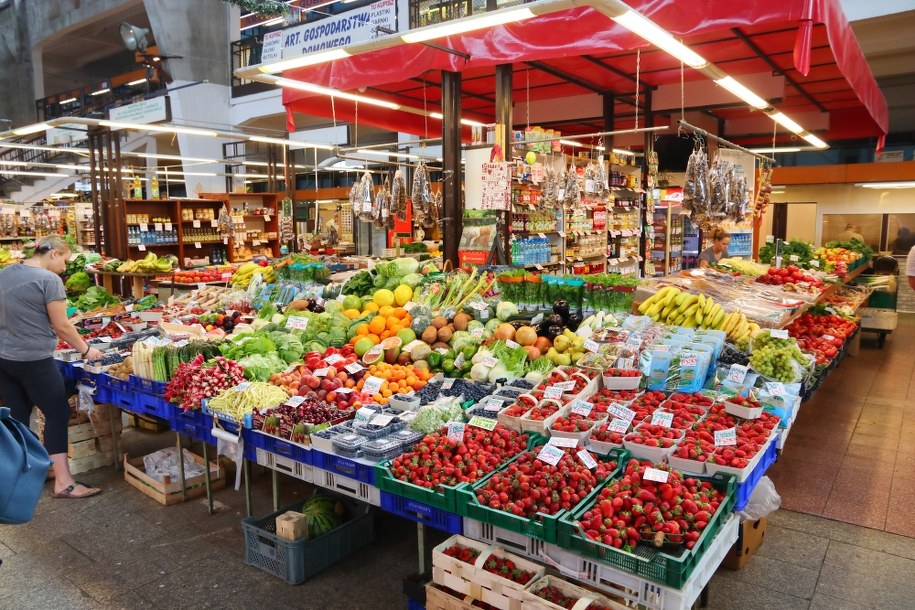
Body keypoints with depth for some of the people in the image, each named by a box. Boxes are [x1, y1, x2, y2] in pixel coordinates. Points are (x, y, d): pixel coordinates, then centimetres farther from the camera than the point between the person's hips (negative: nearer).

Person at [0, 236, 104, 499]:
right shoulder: (49, 279, -14)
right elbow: (62, 326, -13)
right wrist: (86, 350, -2)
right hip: (33, 360, -8)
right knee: (57, 413, 0)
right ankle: (63, 483, 1)